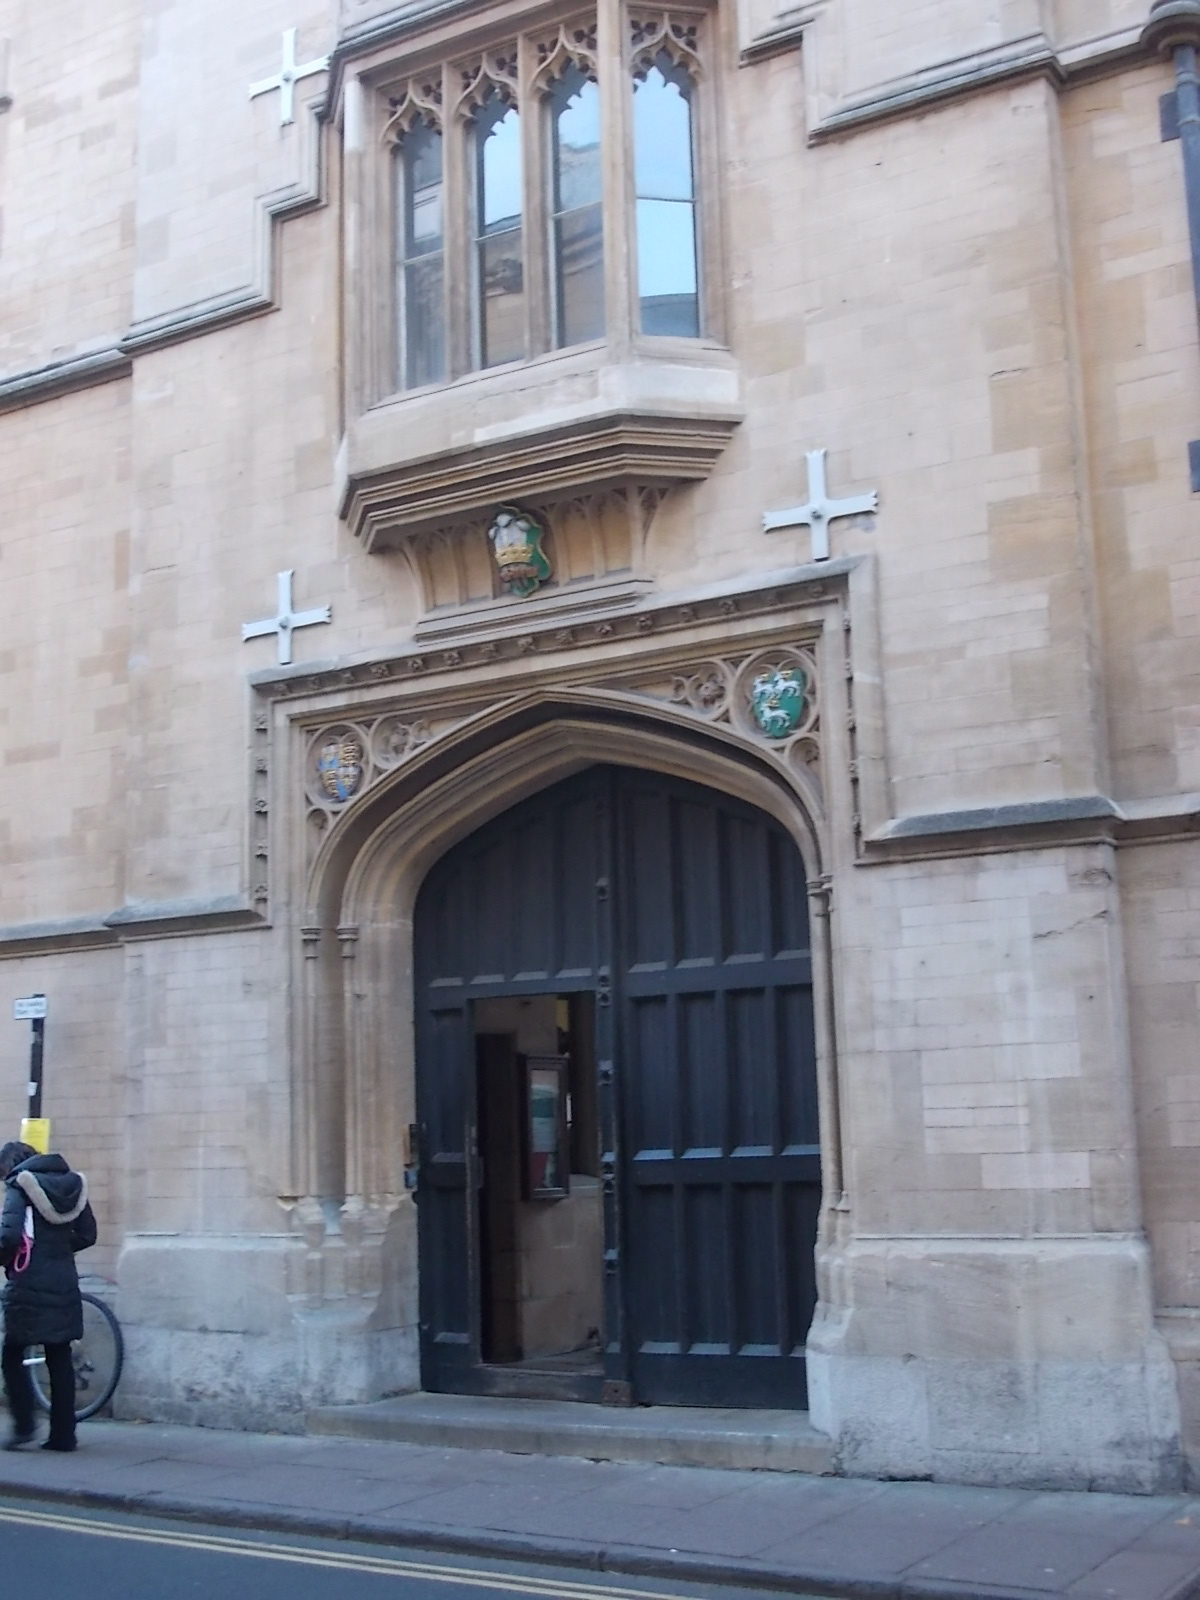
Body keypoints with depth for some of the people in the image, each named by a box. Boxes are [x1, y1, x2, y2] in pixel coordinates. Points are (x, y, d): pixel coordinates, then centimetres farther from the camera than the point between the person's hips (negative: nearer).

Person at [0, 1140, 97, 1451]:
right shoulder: (71, 1184, 10)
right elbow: (87, 1235, 10)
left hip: (28, 1286, -5)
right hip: (63, 1286, 6)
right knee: (60, 1361, 9)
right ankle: (63, 1434, 10)